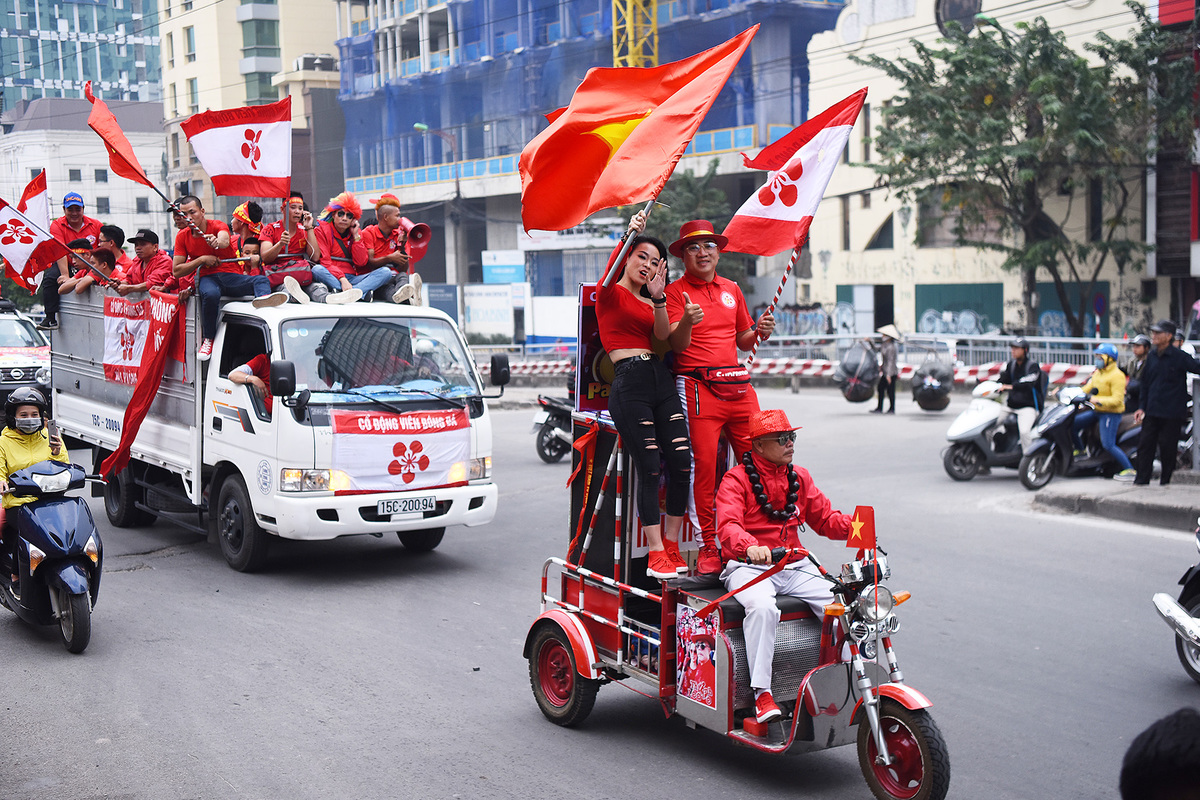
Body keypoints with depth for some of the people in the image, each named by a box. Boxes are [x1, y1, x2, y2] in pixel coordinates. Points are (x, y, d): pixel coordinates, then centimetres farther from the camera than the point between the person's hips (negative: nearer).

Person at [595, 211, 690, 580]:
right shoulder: (610, 294, 6)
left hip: (660, 380, 6)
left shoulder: (647, 302, 23)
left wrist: (659, 299, -12)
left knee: (682, 463, -4)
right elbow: (610, 271, -20)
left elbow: (663, 336, 3)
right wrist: (628, 236, -31)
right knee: (650, 470, -9)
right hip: (629, 381, -6)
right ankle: (656, 554, -3)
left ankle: (670, 545, 10)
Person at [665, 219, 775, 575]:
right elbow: (677, 345, -10)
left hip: (738, 385, 5)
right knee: (702, 465, -10)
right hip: (698, 386, -5)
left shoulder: (731, 289, 19)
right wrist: (686, 322, -31)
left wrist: (760, 332, 5)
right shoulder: (675, 292, 2)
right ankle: (708, 548, -2)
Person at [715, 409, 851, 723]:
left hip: (794, 567, 5)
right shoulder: (736, 479, -3)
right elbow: (728, 526, -19)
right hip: (748, 566, -5)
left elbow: (825, 518, 14)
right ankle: (762, 695, -32)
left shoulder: (799, 477, 16)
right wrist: (750, 546, -41)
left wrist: (854, 524, -8)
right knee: (762, 607, -37)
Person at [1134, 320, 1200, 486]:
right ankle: (1142, 480, 6)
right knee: (1145, 443, 2)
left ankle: (1166, 480, 14)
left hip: (1172, 413, -5)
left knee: (1167, 447, 1)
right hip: (1152, 411, 5)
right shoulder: (1152, 356, 10)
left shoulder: (1179, 357, -8)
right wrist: (1142, 407, 12)